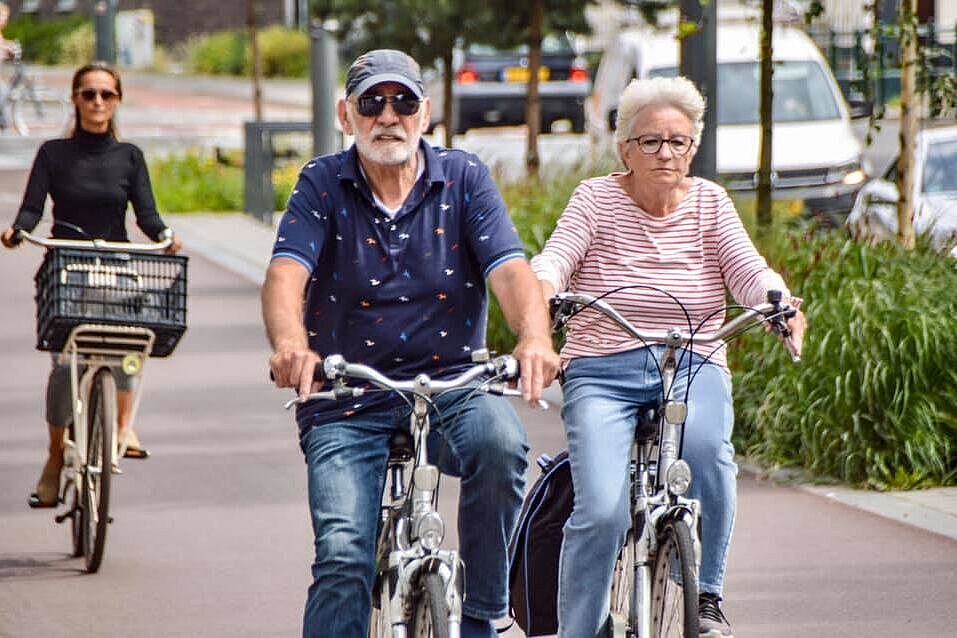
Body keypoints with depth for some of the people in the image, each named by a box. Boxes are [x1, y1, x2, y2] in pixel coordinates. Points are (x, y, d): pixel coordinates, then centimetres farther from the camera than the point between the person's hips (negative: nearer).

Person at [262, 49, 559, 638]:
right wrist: (290, 344, -38)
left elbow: (510, 270, -10)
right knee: (343, 557, -17)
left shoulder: (463, 178, 2)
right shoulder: (323, 185, 1)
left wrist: (534, 339, -33)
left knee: (499, 440, -32)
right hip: (347, 406, 0)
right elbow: (286, 274, -15)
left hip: (451, 385, 0)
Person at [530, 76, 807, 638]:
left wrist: (779, 302, -27)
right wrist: (542, 296, -36)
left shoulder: (709, 202, 9)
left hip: (693, 368, 1)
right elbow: (555, 259, -12)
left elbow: (747, 269, -4)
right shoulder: (596, 199, 3)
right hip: (603, 373, -1)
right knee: (601, 512, -21)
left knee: (705, 446, -33)